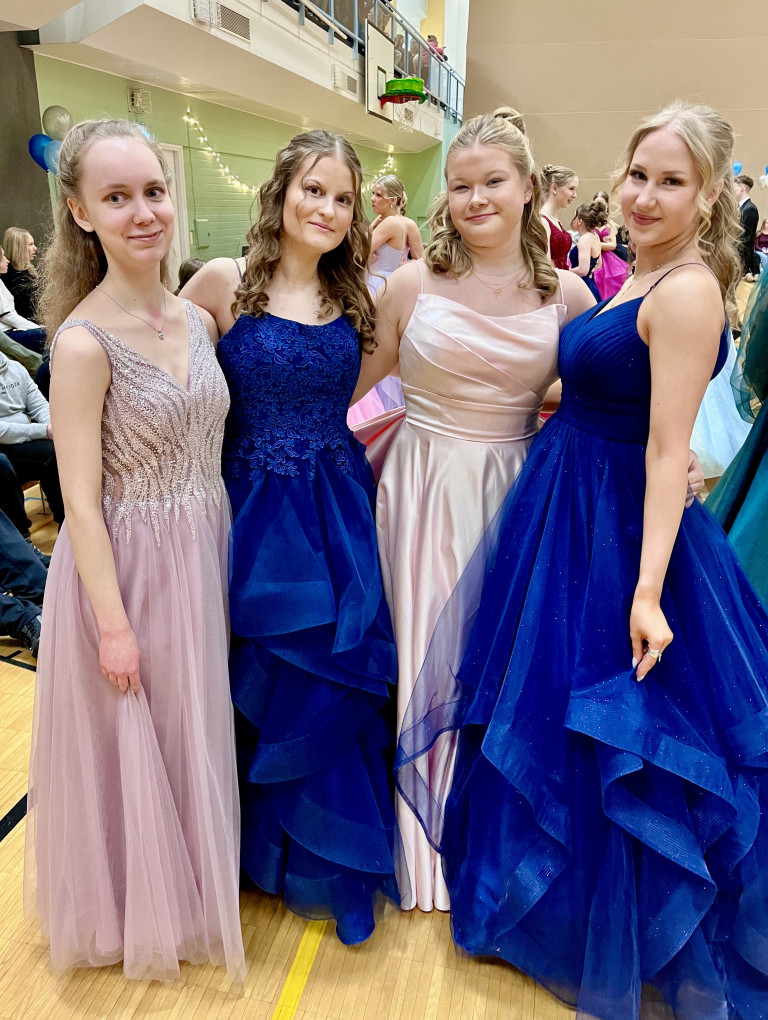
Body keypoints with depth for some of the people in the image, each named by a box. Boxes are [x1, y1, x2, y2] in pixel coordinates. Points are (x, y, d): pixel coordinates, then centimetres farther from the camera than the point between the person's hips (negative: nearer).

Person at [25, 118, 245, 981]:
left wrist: (221, 553, 9)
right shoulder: (83, 340, -18)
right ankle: (139, 908, 42)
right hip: (125, 565, -6)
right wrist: (114, 624, -15)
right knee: (131, 745, 14)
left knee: (196, 730, 22)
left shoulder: (196, 319, 2)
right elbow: (81, 501, -17)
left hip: (203, 555, 6)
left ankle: (194, 885, 49)